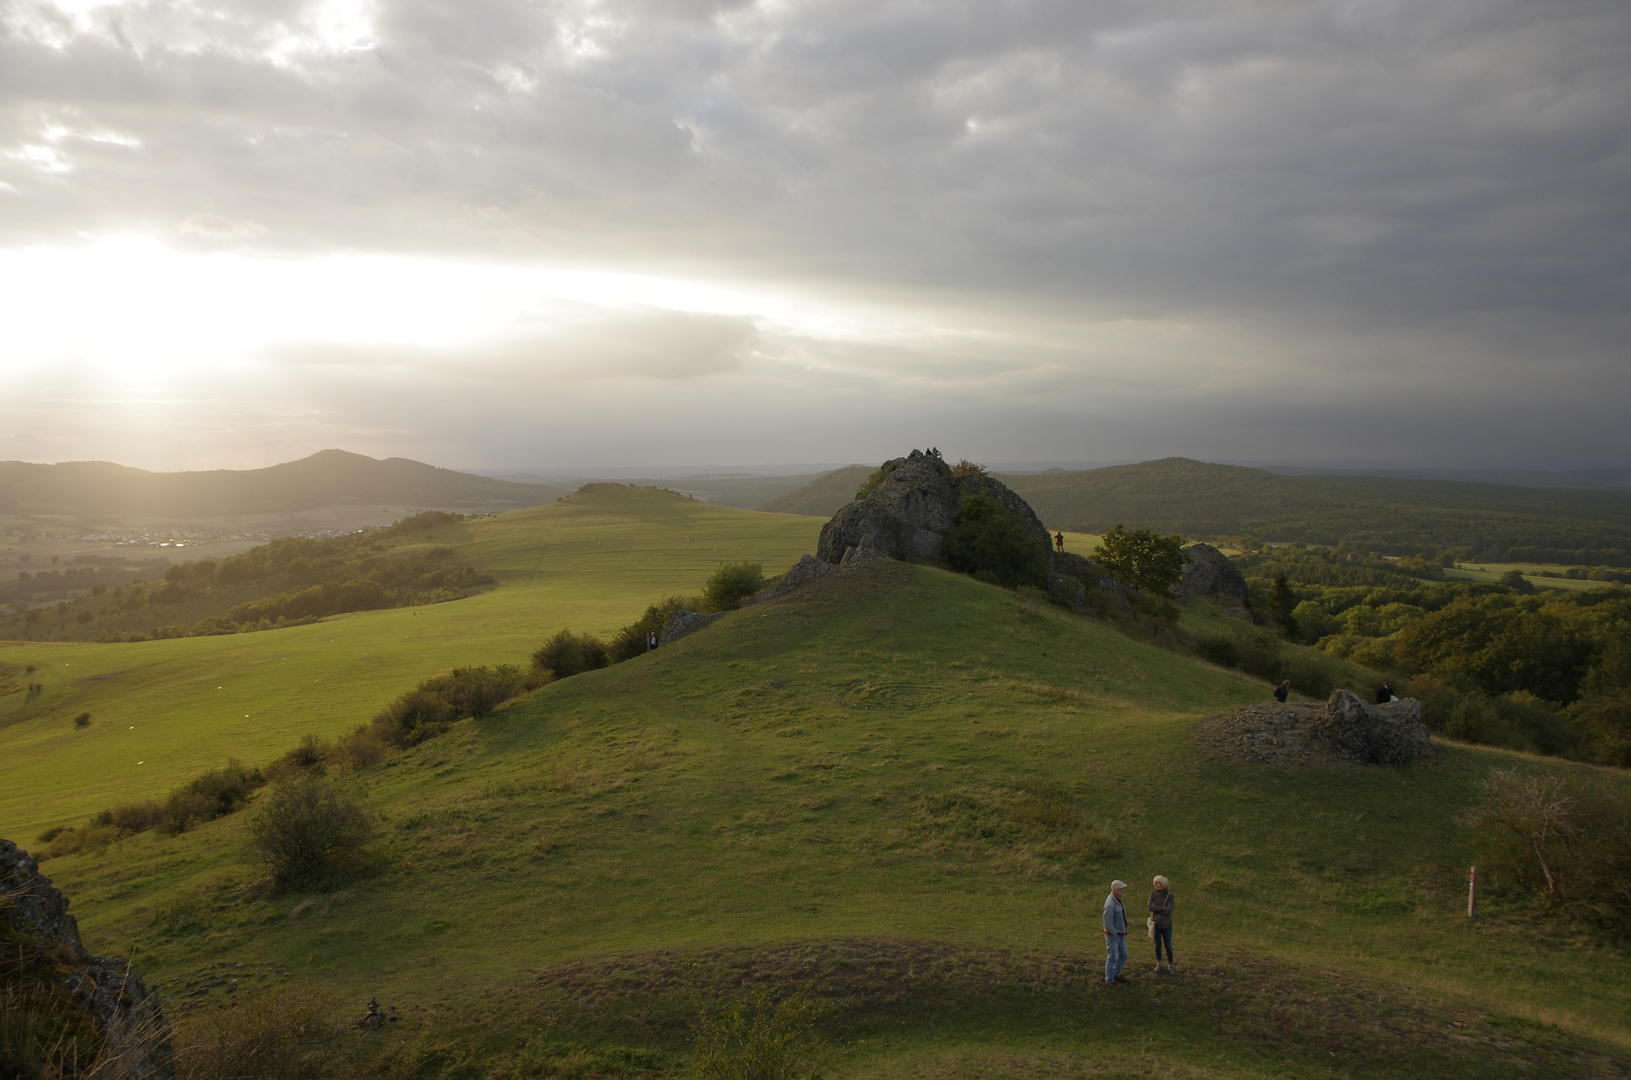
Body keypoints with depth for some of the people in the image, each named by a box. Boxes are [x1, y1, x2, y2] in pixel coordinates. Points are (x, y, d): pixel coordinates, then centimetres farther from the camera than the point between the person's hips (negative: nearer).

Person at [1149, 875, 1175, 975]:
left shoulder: (1169, 895, -11)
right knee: (1157, 945, 13)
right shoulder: (1153, 894, -6)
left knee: (1168, 946, 6)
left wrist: (1156, 909, -18)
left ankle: (1171, 966, 23)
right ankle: (1159, 964, 29)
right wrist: (1162, 908, -21)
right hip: (1156, 924, 1)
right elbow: (1150, 907, -18)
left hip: (1166, 924, -1)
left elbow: (1169, 911, -19)